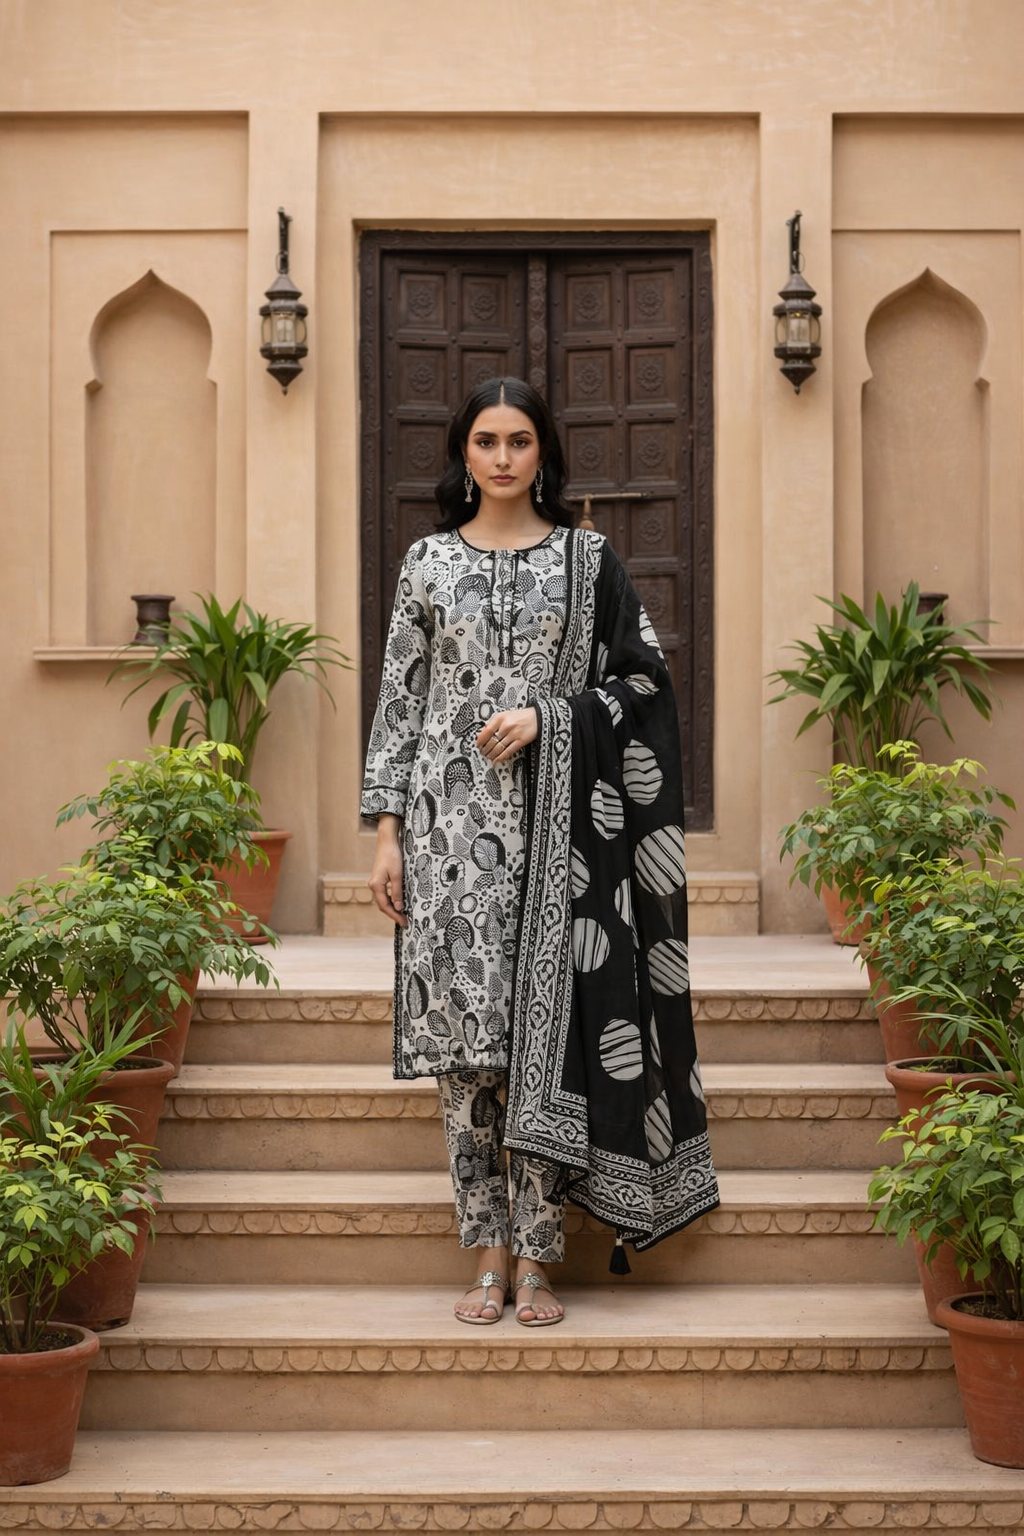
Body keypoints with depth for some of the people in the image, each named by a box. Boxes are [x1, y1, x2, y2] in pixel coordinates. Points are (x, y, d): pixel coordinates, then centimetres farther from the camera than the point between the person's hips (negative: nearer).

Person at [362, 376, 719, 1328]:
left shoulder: (585, 559, 6)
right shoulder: (428, 561, 9)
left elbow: (642, 678, 4)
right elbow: (399, 700, 8)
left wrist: (546, 717, -11)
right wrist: (387, 831, 2)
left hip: (555, 822, -1)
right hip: (453, 821, 1)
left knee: (543, 1030, -4)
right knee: (464, 1032, 0)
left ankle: (536, 1258, 3)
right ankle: (488, 1254, 8)